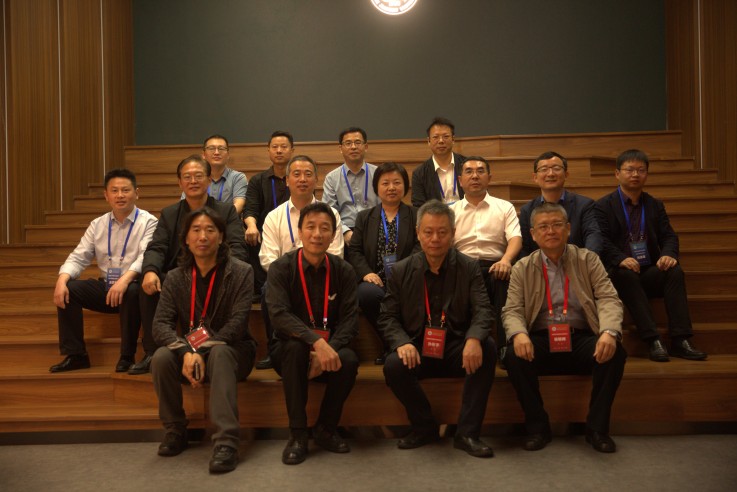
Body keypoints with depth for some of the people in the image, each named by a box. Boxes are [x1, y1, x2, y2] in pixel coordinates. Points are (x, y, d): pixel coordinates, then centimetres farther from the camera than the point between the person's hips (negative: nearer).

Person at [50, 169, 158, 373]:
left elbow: (146, 257, -21)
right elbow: (78, 257, 5)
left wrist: (125, 280, -39)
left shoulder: (147, 222, -5)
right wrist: (62, 280, -16)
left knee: (132, 292, -36)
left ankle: (127, 356, -19)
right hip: (105, 287, 5)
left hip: (132, 288, -5)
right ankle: (74, 355, -4)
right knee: (68, 289, -15)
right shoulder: (97, 225, 11)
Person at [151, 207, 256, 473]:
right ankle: (175, 431, -5)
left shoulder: (241, 272, -6)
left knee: (218, 354, -36)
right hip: (189, 350, 3)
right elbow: (160, 324, -9)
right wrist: (187, 352, -27)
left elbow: (237, 323, -16)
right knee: (161, 357, -26)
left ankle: (226, 441, -40)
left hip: (230, 349, -3)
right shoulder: (176, 277, 3)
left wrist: (203, 352, -26)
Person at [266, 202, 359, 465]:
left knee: (349, 361, -29)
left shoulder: (343, 270, -1)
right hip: (287, 349, -2)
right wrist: (317, 342, -35)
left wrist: (329, 349, -26)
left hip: (330, 347, 2)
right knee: (296, 347, -35)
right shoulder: (281, 268, -8)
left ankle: (326, 429, -3)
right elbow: (279, 315, -21)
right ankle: (297, 434, -20)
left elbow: (350, 319, -7)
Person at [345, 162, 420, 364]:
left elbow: (420, 248, 2)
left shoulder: (417, 216, 16)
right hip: (375, 281, 2)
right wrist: (366, 272, -10)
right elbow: (353, 250, 11)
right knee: (366, 293, -34)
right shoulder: (364, 217, 21)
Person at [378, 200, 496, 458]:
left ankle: (467, 433, -16)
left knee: (487, 348, -29)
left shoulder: (469, 267, 3)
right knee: (393, 366, -30)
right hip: (417, 351, 0)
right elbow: (388, 317, 0)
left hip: (456, 350, 1)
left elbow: (482, 310, -8)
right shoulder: (401, 271, 3)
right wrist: (402, 343, -22)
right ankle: (425, 427, -3)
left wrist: (474, 339, -31)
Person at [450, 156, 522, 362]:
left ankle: (506, 344, -28)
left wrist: (506, 260, -19)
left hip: (494, 267, 0)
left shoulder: (504, 207, 19)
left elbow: (515, 238, 4)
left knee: (508, 278, -35)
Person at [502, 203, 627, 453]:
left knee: (615, 353, -28)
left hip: (582, 340, 1)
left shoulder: (588, 260, 9)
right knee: (514, 356, -30)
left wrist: (610, 331, -24)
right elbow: (512, 310, -1)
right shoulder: (522, 268, 8)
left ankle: (597, 427, -9)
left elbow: (608, 299, -2)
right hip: (541, 342, 0)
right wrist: (518, 334, -25)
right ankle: (537, 426, -9)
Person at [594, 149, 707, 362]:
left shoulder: (655, 205, 19)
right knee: (627, 274, -36)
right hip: (620, 271, -4)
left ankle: (680, 340, -28)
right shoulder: (603, 205, 4)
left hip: (649, 272, 4)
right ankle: (653, 340, -38)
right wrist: (621, 259, -27)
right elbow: (601, 241, -8)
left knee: (675, 271, -27)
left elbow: (669, 236, 10)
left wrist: (668, 254, -14)